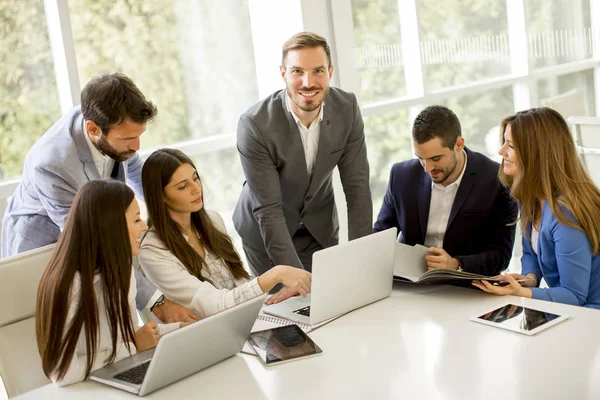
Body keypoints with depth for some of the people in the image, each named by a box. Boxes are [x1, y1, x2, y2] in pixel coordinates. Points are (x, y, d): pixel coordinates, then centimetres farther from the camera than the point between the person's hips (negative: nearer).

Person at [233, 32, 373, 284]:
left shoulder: (347, 108, -18)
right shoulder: (254, 125, -30)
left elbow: (357, 186, -14)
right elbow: (268, 209, -27)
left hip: (320, 226, 3)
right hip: (265, 231, -3)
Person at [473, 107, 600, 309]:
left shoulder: (565, 213, -25)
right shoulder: (532, 197, 0)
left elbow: (574, 296, -19)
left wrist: (521, 293, -34)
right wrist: (528, 279, -9)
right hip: (562, 312, 7)